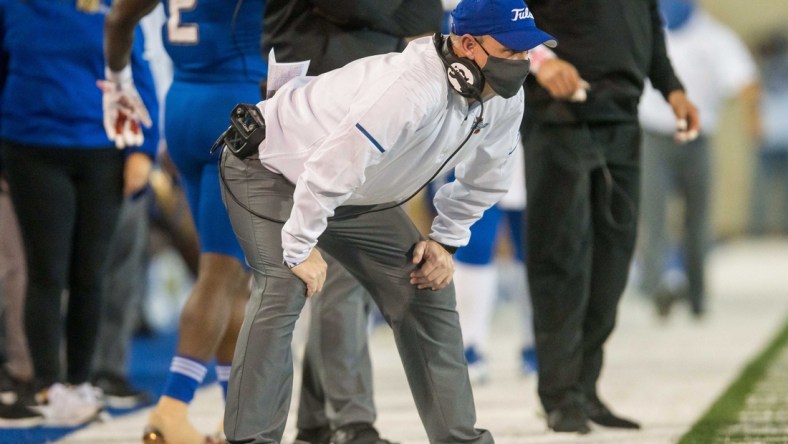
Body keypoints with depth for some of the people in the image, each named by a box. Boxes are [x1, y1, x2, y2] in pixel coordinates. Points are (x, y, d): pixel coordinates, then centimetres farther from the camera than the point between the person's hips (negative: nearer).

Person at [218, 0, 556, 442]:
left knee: (428, 289, 3)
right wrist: (300, 249, -29)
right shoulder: (412, 88, -40)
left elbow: (484, 178, 8)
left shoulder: (505, 101, -12)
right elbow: (331, 166, -39)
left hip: (358, 195, 8)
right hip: (269, 169, -8)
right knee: (285, 289, -28)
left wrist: (445, 241, 1)